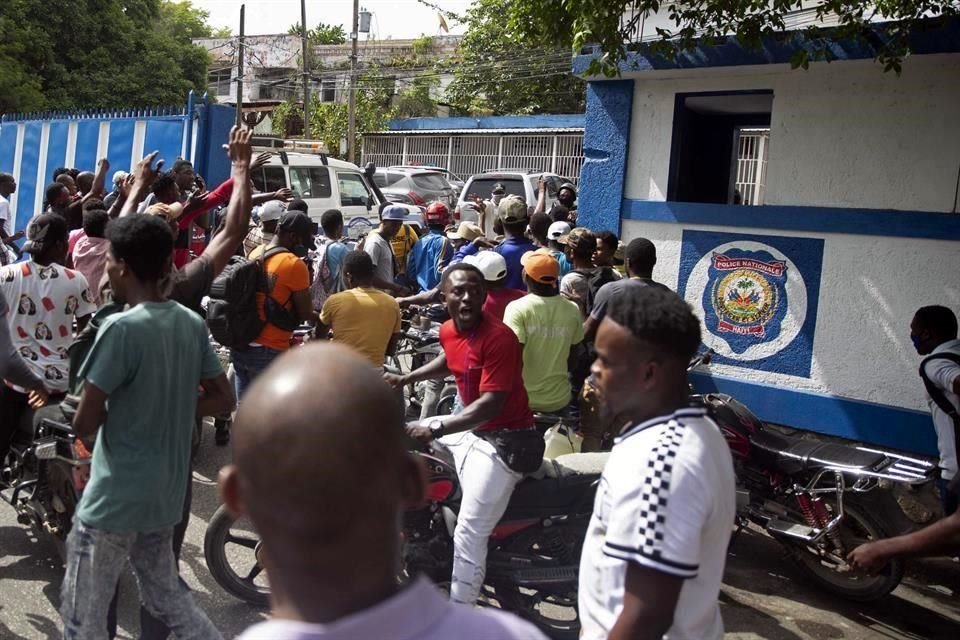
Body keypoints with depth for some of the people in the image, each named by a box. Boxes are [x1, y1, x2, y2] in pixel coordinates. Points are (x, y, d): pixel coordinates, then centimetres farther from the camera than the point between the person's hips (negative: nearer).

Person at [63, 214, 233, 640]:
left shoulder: (121, 328, -20)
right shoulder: (193, 324, 1)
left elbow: (84, 424, -16)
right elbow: (223, 400, 8)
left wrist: (113, 406, 4)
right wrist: (169, 409, 5)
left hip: (114, 500, -7)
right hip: (166, 495, 7)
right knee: (170, 601, 23)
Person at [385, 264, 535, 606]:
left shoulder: (500, 337, -26)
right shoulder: (448, 330, 1)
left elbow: (491, 404, -31)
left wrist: (435, 430, -36)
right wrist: (405, 379, 20)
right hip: (471, 427, 9)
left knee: (468, 534, -11)